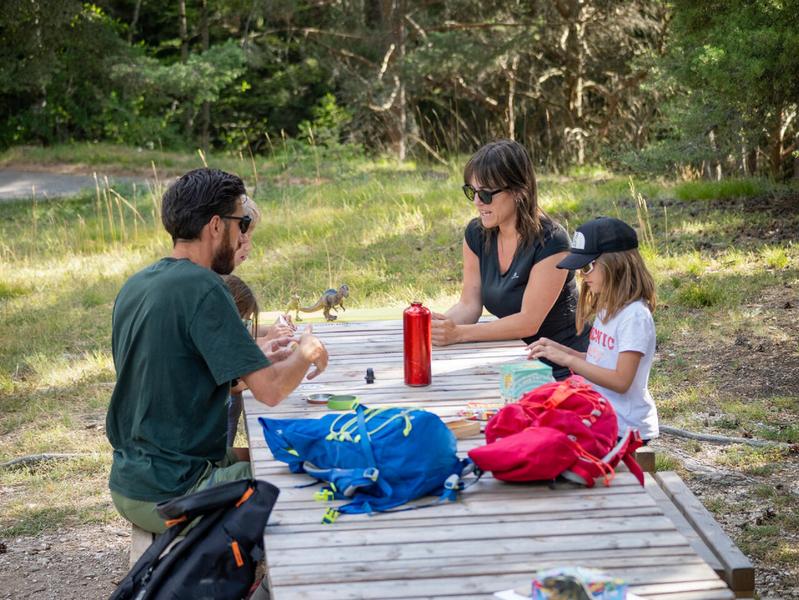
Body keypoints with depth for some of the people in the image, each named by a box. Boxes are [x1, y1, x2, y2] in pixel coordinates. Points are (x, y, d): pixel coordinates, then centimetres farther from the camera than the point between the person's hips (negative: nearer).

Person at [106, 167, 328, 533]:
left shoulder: (136, 285, 8)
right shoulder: (202, 288, -19)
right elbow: (270, 391, -21)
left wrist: (256, 361, 17)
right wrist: (307, 353, 0)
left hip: (129, 483, 9)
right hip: (173, 495, -9)